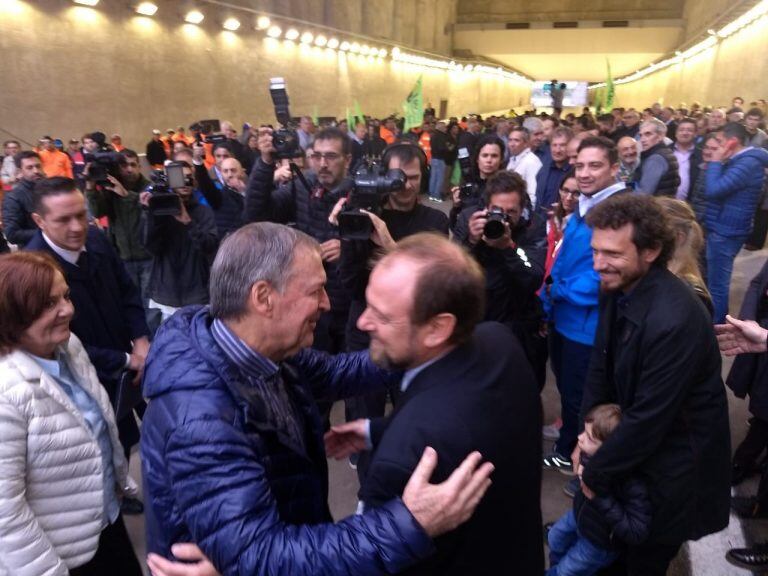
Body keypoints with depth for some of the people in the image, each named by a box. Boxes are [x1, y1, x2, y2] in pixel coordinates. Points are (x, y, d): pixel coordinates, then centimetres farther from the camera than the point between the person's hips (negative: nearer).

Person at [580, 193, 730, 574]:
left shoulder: (674, 320, -33)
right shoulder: (616, 287, -9)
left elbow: (649, 418, -27)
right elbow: (600, 368, 1)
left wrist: (595, 473, -14)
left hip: (674, 463, -6)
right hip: (634, 443, 6)